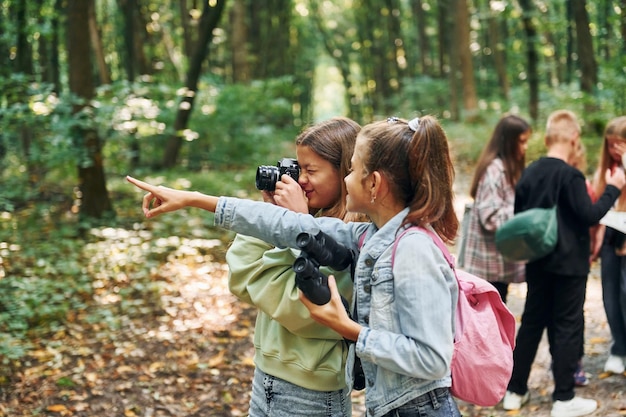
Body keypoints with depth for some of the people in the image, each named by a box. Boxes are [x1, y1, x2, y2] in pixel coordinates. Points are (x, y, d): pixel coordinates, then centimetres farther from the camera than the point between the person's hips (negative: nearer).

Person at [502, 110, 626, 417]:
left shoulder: (530, 172, 3)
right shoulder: (571, 175, -17)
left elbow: (518, 215, 9)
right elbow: (590, 216, -17)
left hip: (538, 262, 6)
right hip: (569, 264, -6)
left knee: (532, 322, 14)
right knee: (567, 327, 2)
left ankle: (515, 391, 20)